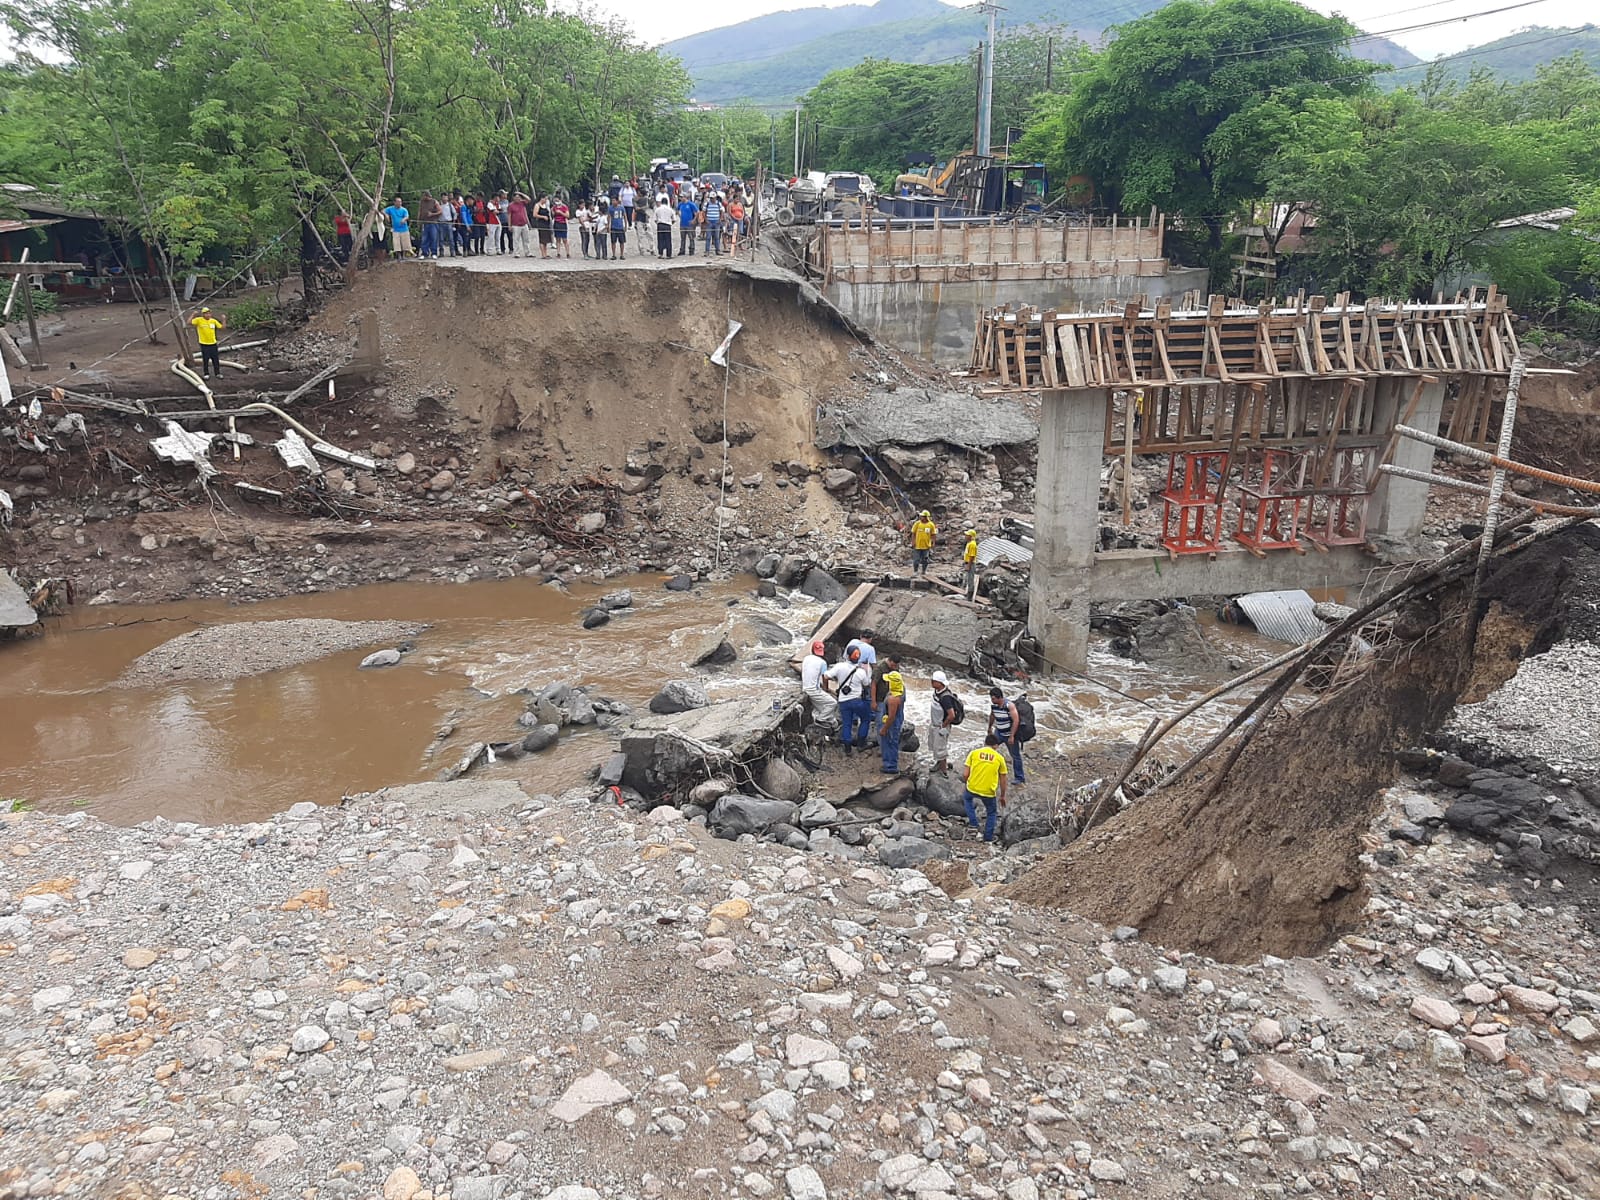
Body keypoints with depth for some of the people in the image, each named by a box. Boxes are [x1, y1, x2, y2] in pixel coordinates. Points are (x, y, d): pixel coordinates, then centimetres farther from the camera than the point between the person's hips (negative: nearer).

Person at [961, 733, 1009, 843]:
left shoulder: (974, 753, 1)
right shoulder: (1000, 757, 2)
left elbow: (965, 774, -3)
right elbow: (1003, 781, 7)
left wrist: (966, 783, 19)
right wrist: (1002, 796, 21)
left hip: (972, 788, 1)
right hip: (989, 792, 0)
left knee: (967, 798, 35)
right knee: (992, 813, 27)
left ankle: (973, 823, 23)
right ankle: (988, 837, 27)